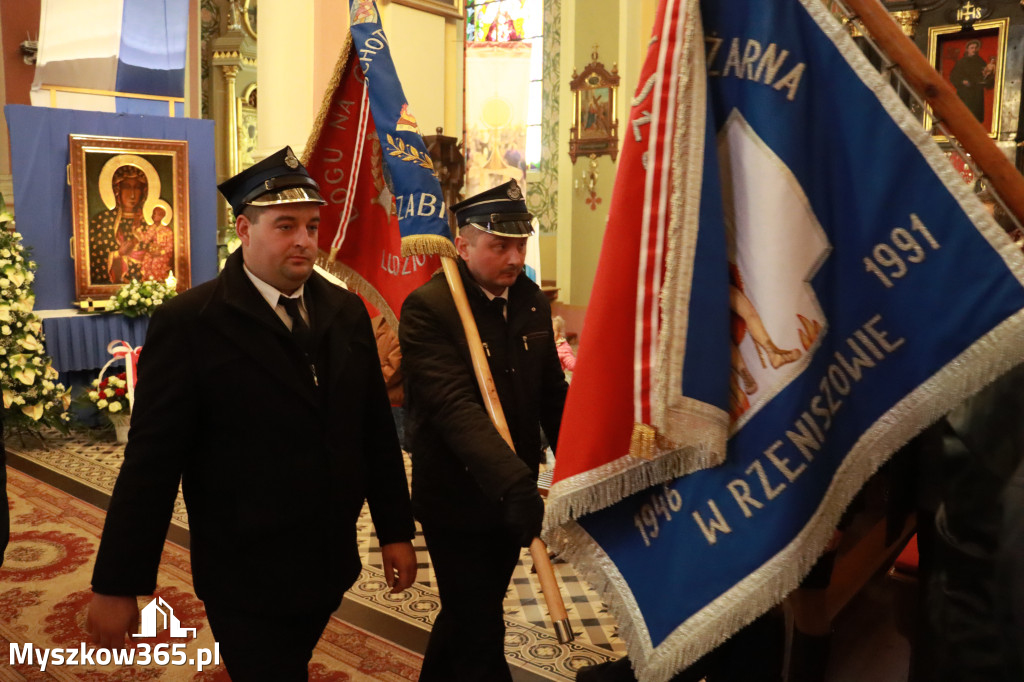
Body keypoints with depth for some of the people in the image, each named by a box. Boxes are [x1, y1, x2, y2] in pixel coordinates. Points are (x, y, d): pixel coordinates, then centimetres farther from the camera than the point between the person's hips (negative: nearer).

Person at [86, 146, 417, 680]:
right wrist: (117, 585, -10)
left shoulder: (346, 311, 1)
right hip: (244, 580, -5)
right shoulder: (189, 323, -14)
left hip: (329, 566, 5)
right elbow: (151, 461, -13)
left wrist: (395, 531, 6)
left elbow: (376, 430, 5)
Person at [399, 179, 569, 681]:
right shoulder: (427, 309, -19)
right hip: (457, 501, -6)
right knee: (480, 638, 5)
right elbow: (455, 407, -30)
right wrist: (513, 482, -40)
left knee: (467, 615, 25)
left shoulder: (531, 300, 3)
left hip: (513, 495, 7)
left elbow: (552, 392, 8)